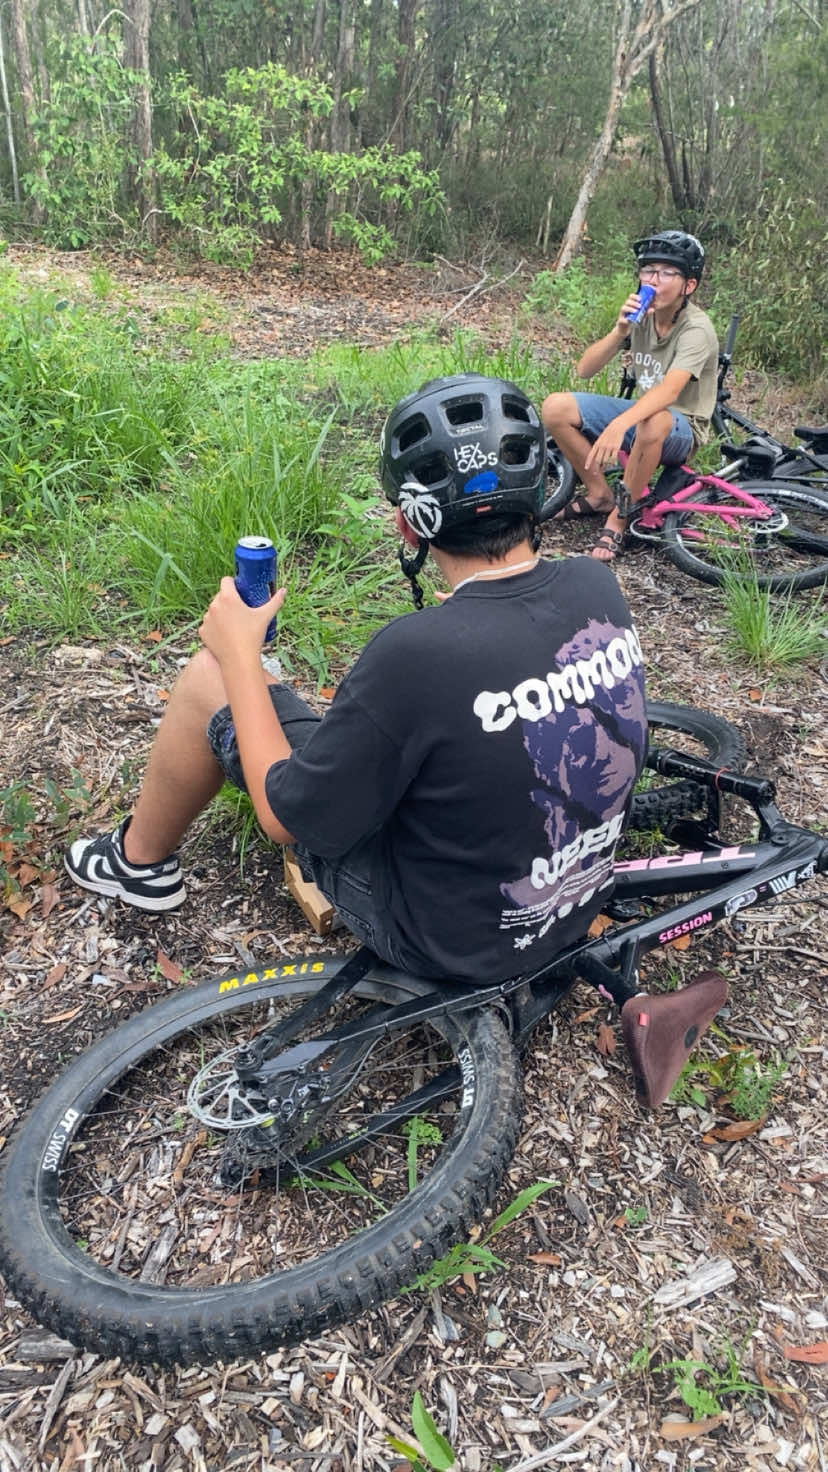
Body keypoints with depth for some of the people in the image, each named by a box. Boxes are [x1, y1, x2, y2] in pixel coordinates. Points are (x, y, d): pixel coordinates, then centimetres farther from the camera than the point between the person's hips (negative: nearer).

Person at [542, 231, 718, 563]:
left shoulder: (696, 329, -21)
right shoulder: (641, 314, -3)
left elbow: (668, 391, -39)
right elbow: (585, 369, -8)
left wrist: (618, 425, -55)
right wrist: (620, 331, -25)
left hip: (680, 430, -6)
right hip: (643, 412, 6)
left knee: (653, 421, -42)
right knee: (555, 408, -12)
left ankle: (619, 518, -22)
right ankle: (599, 493, 4)